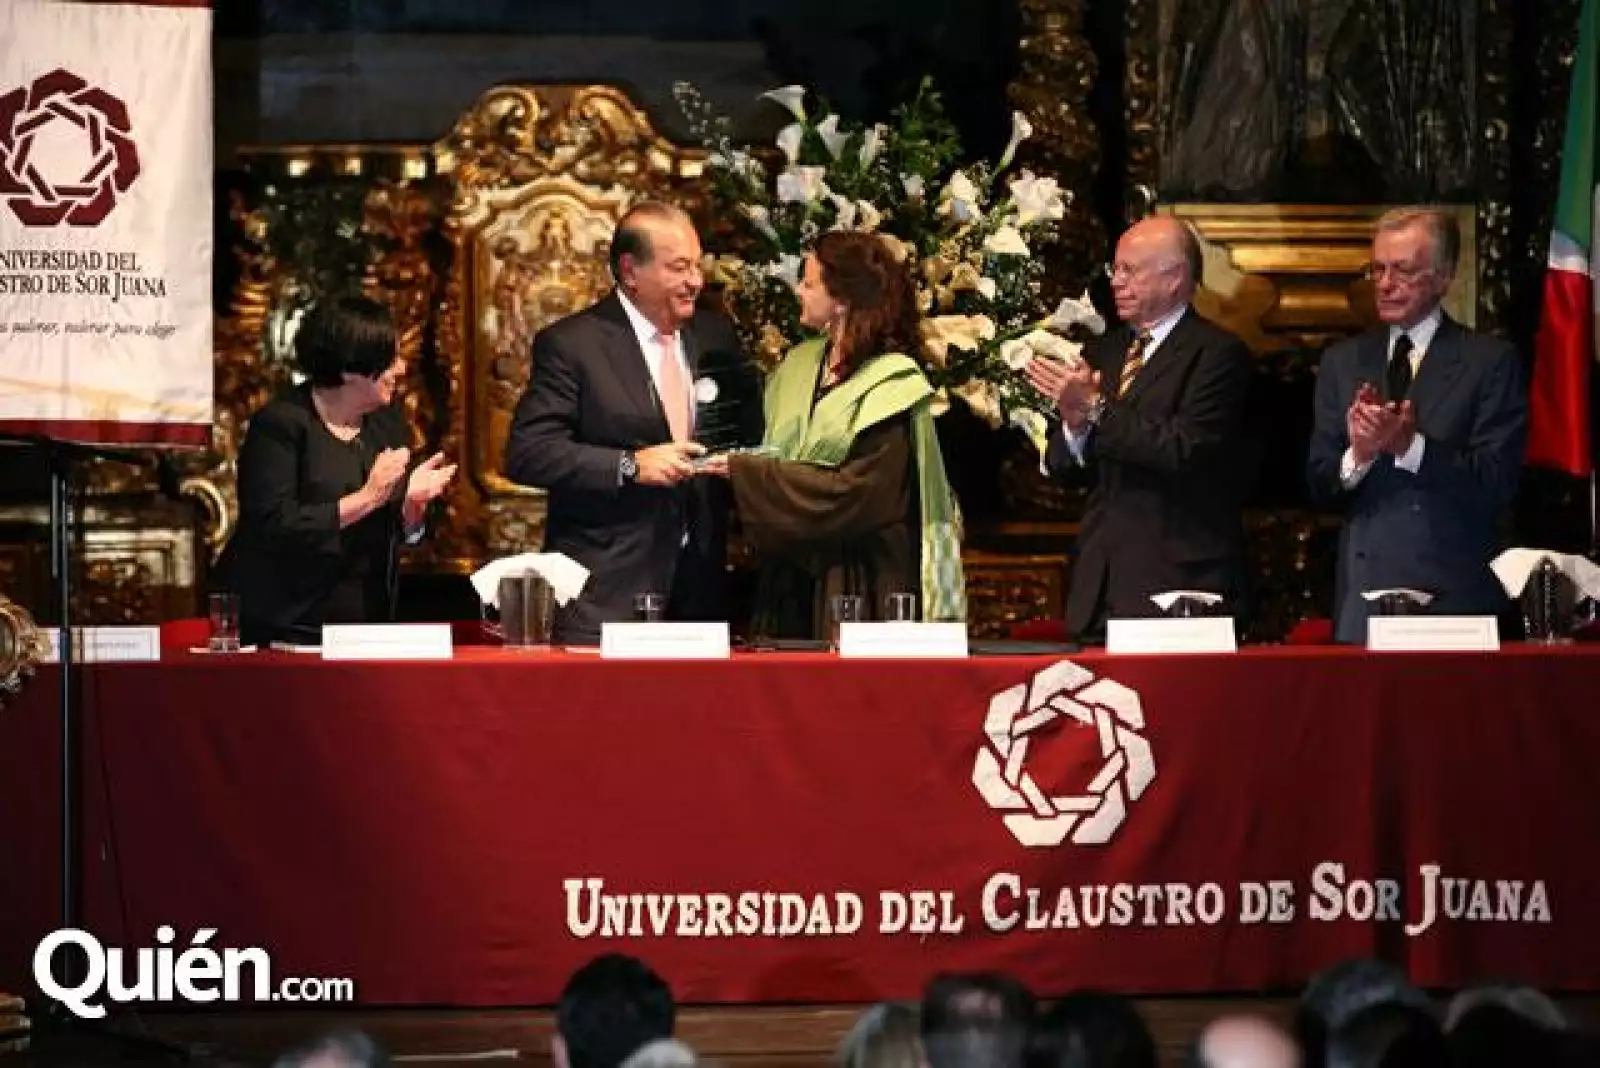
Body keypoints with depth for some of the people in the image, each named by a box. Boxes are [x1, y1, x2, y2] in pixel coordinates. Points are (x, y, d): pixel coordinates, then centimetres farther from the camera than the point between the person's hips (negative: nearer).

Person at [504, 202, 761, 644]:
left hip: (697, 586, 5)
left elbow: (746, 433, 24)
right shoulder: (570, 344, -5)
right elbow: (526, 453, -12)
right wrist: (629, 466, -20)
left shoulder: (714, 336, 12)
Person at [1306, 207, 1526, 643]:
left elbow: (1496, 484, -9)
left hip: (1454, 595, -3)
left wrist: (1410, 444, -22)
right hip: (1362, 596, 3)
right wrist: (1357, 455, -15)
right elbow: (1319, 487, 7)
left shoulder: (1491, 361, -1)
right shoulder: (1342, 362, 12)